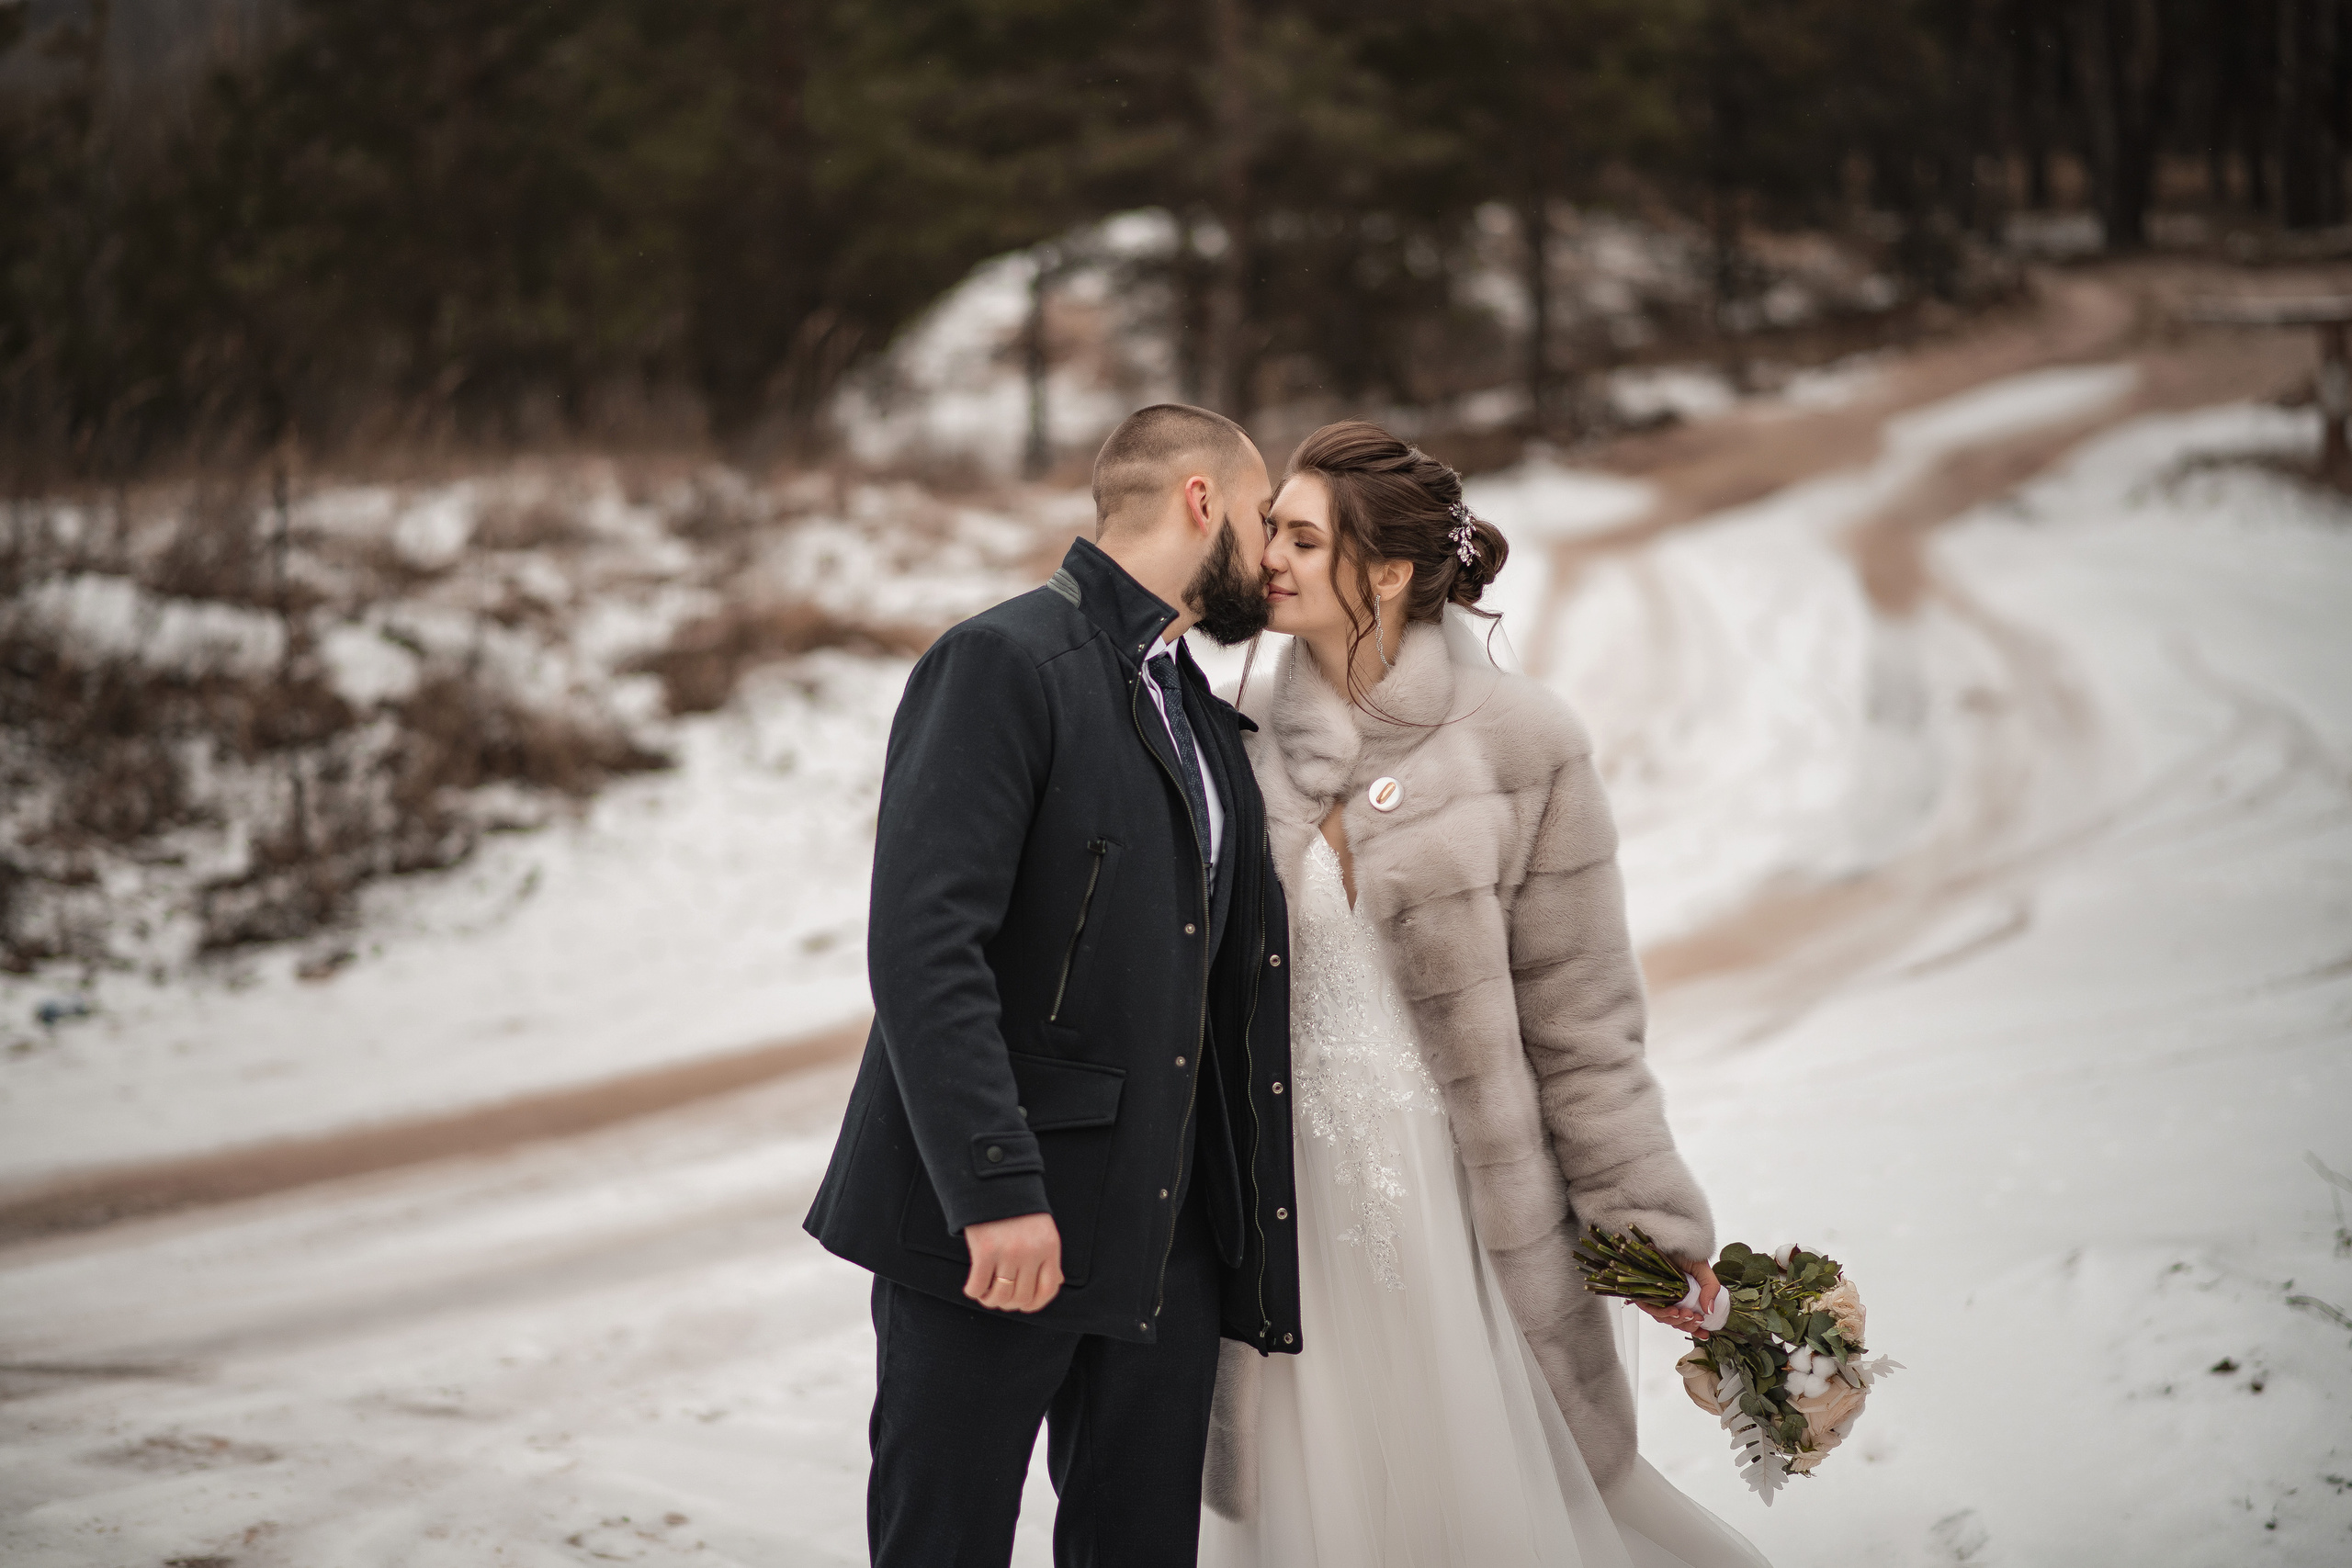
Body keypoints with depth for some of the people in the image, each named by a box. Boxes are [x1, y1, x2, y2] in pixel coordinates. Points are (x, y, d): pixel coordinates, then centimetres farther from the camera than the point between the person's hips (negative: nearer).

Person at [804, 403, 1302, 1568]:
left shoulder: (1200, 711, 18)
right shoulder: (1004, 662, -10)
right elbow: (922, 944, -19)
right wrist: (997, 1190, -25)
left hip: (1166, 1244, 8)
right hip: (992, 1231, -8)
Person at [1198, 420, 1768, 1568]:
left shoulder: (1519, 744, -7)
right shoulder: (1242, 738, 3)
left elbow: (1578, 1010, -4)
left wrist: (1649, 1215, -4)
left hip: (1466, 1197, -3)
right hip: (1295, 1203, 3)